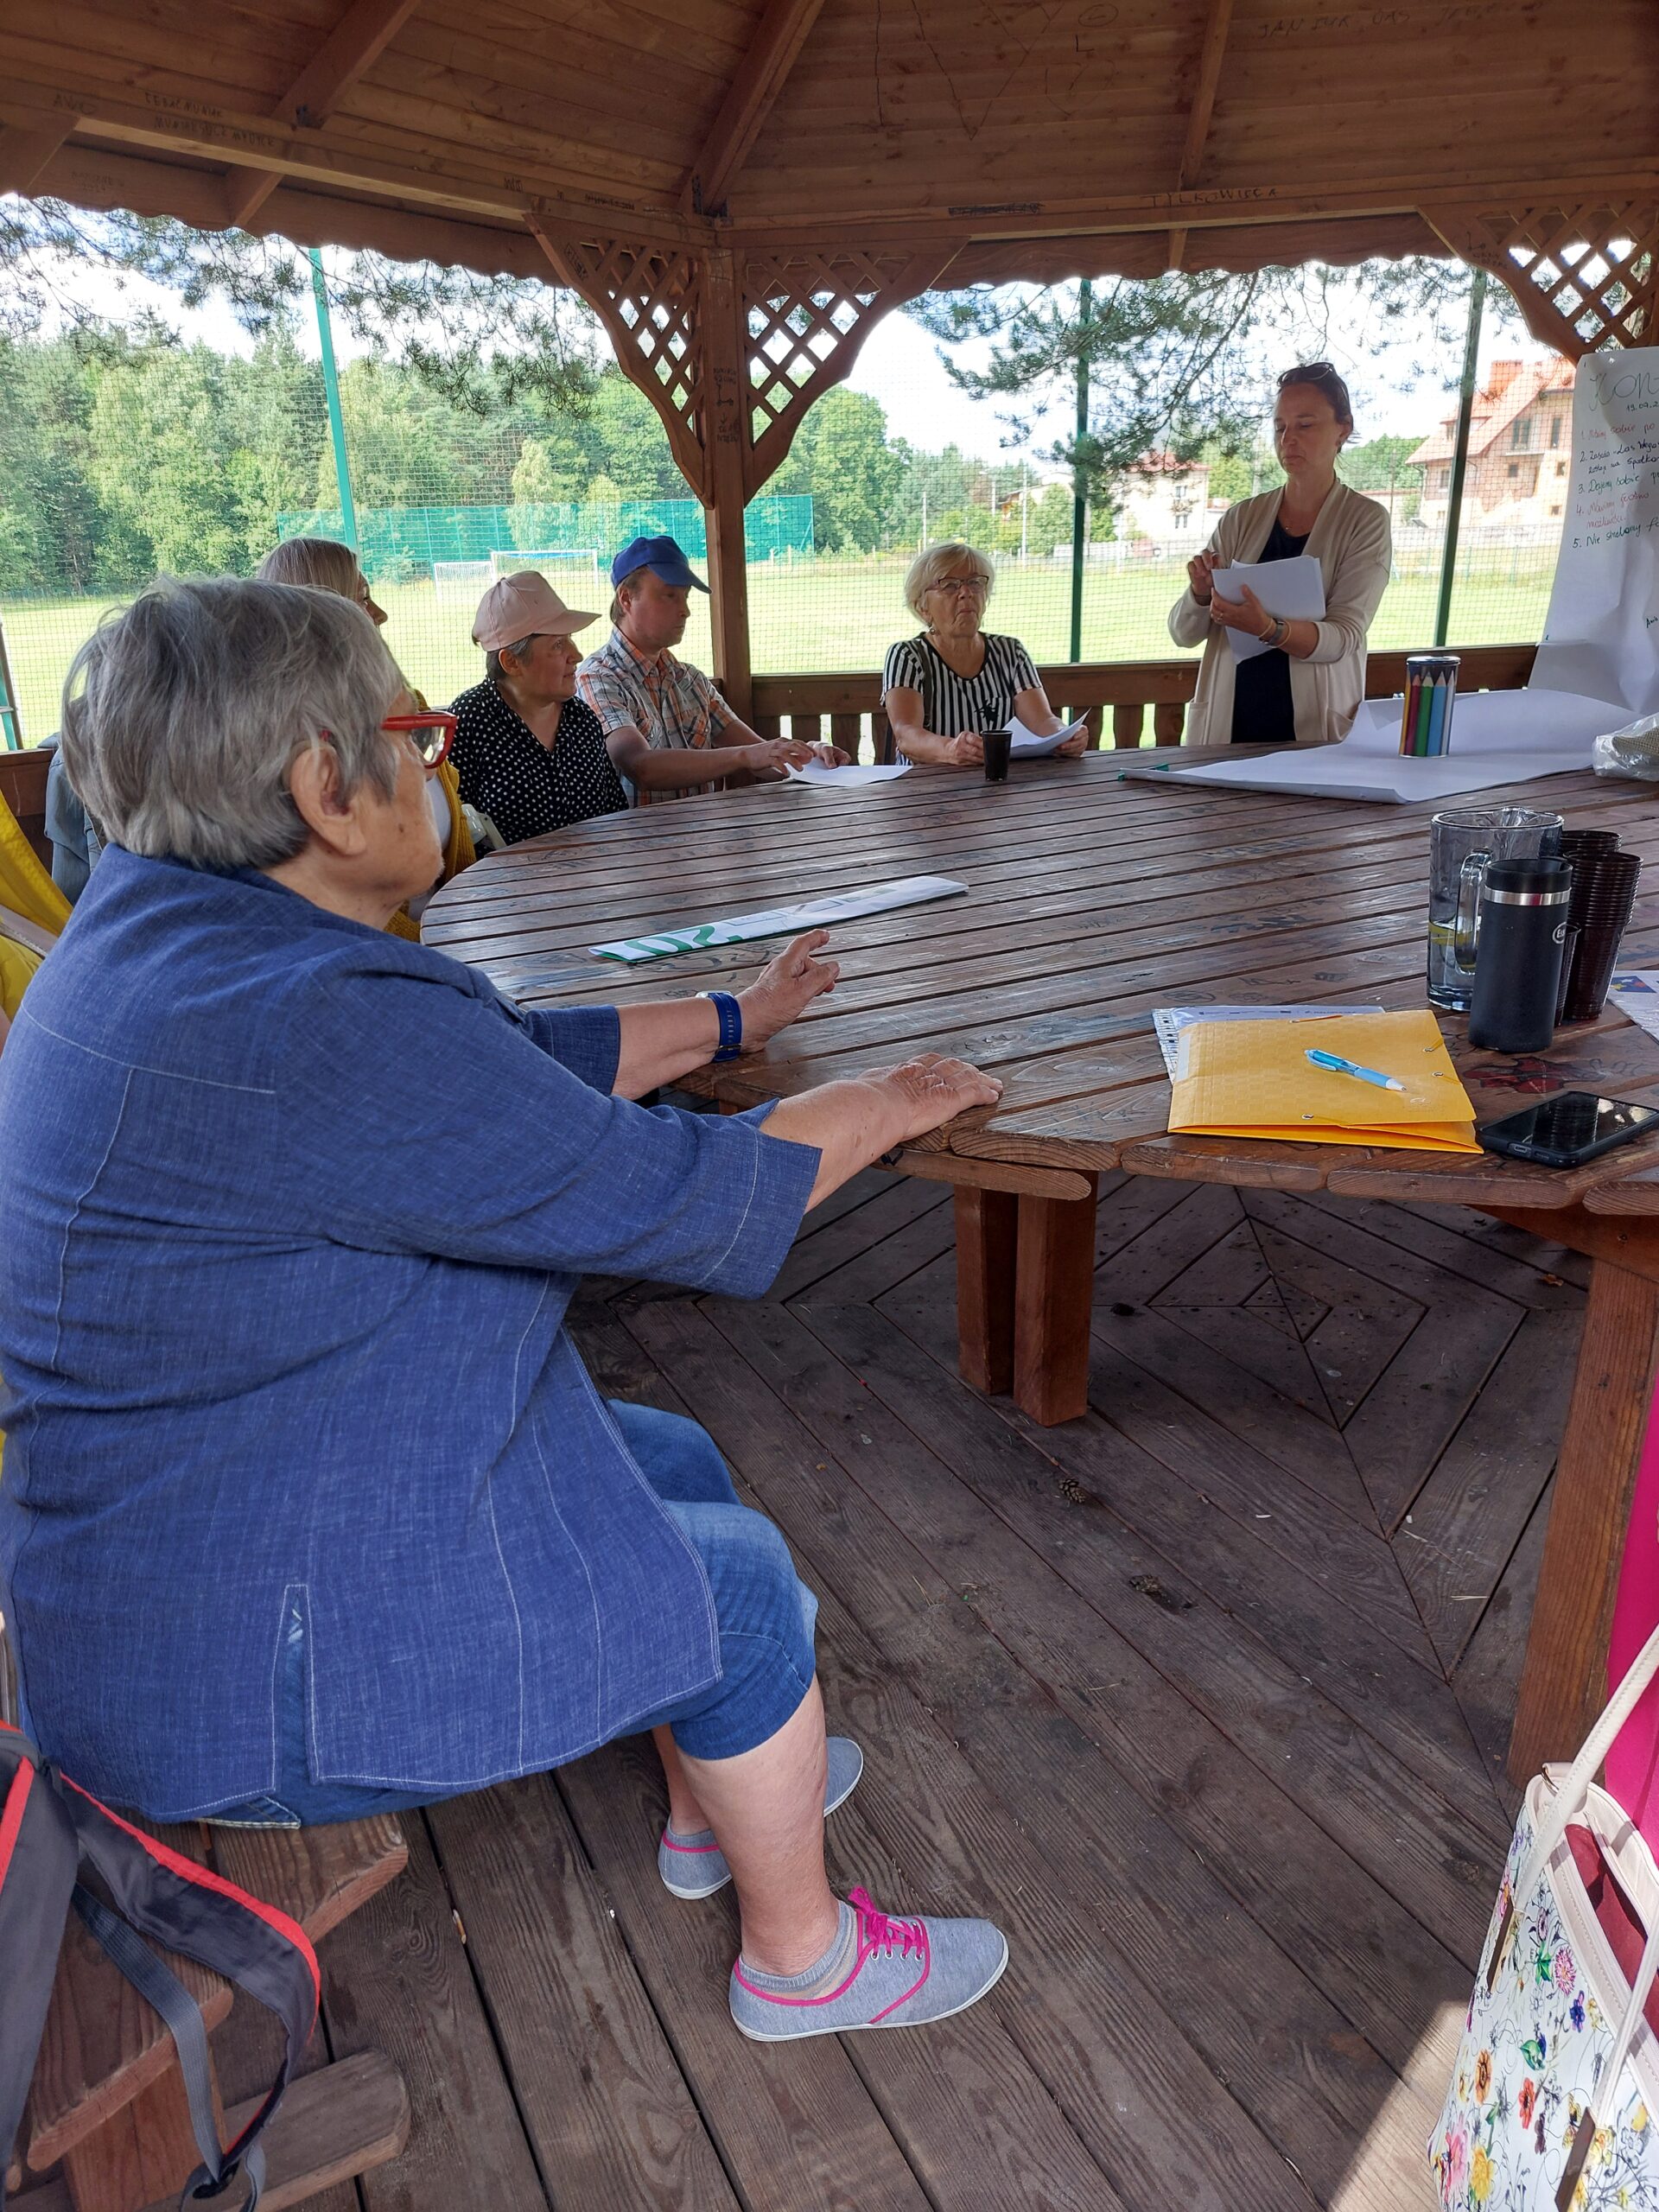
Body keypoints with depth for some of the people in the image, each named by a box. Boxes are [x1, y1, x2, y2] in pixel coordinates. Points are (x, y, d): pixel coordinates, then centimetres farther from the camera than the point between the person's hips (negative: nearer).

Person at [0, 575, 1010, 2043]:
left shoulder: (178, 935, 1)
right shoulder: (314, 1026, -32)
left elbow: (522, 1062, 10)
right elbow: (676, 1197, -25)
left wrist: (733, 1020, 17)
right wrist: (889, 1100, -7)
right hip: (252, 1669, -9)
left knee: (681, 1466, 17)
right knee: (741, 1588, 1)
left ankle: (715, 1801, 40)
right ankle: (802, 1959, 25)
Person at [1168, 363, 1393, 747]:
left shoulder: (1366, 521, 2)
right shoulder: (1242, 518, 9)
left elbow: (1344, 637, -9)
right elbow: (1184, 633, 8)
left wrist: (1268, 628, -26)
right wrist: (1201, 593, -14)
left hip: (1314, 734, -2)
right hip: (1227, 729, 2)